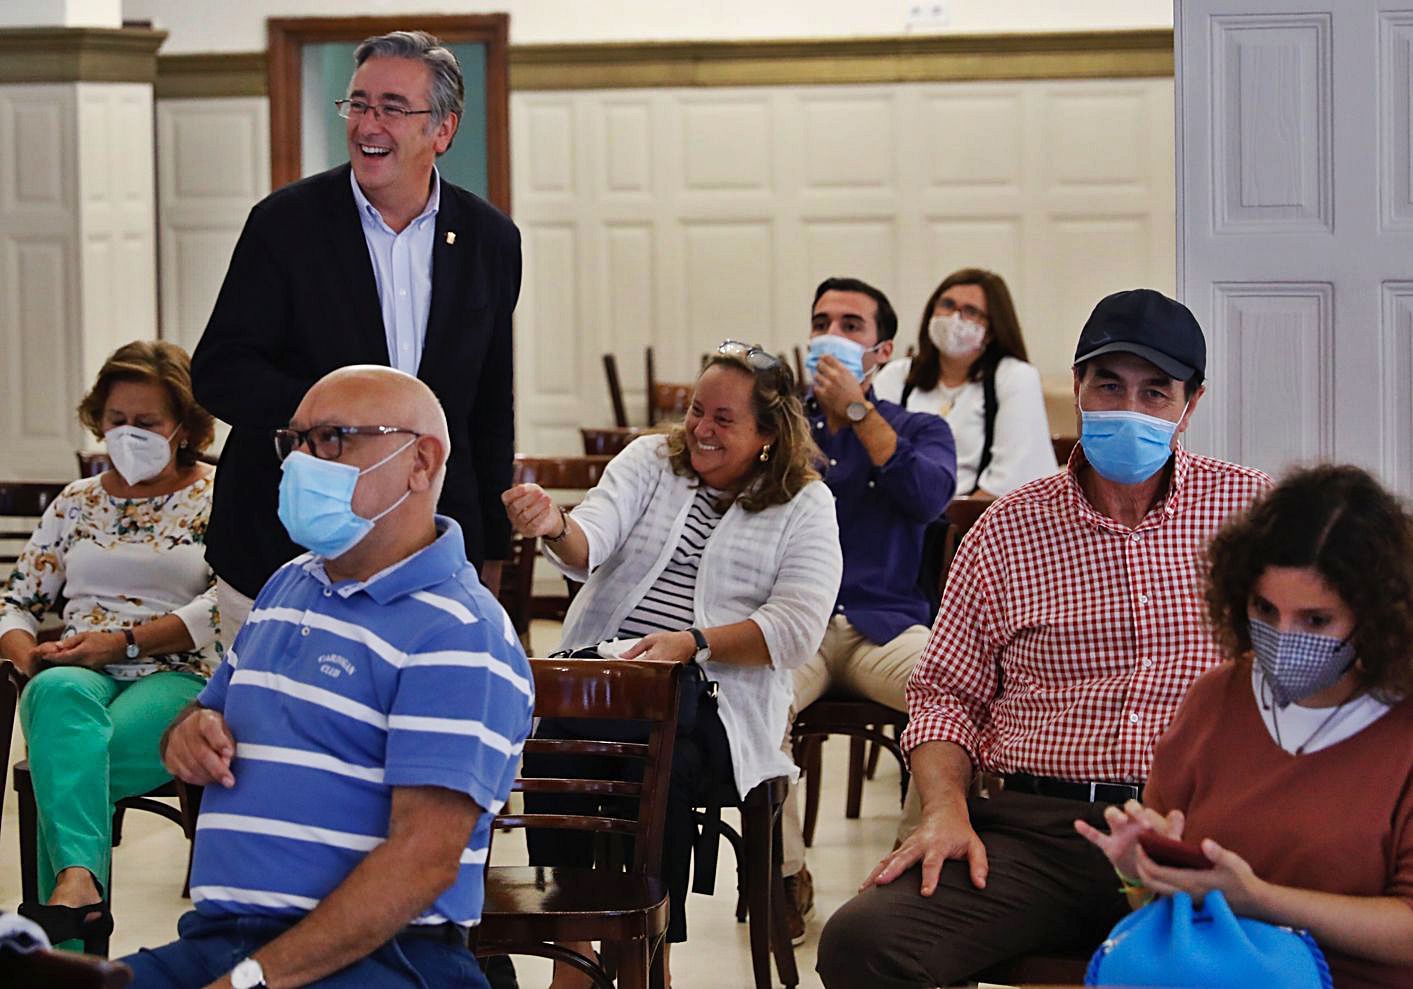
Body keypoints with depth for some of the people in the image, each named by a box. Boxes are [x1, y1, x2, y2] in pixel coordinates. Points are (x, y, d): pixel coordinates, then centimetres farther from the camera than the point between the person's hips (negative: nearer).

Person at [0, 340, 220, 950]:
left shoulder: (217, 500, 10)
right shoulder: (76, 504, 24)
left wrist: (124, 641, -14)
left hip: (177, 679, -2)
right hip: (76, 676, 2)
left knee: (62, 770, -35)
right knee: (60, 694, -39)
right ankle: (80, 886, -58)